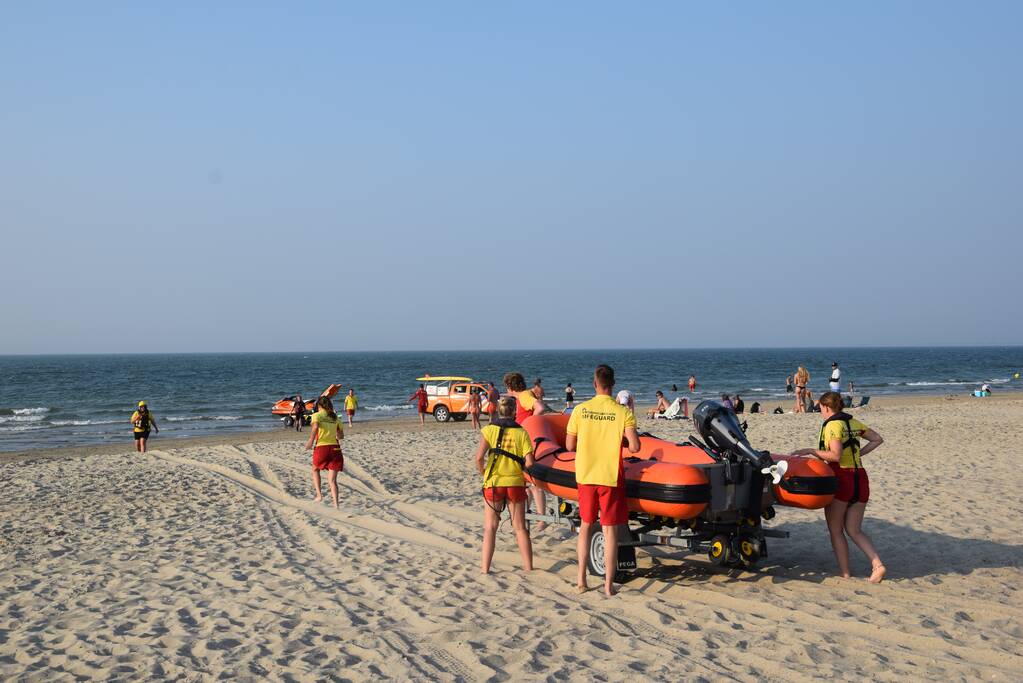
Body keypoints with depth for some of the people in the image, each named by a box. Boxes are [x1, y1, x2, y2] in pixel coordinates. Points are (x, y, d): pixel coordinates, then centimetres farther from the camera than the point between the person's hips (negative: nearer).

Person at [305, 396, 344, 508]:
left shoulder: (317, 415, 3)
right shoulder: (335, 417, 16)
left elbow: (315, 426, -19)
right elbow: (341, 436, 20)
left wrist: (310, 441, -18)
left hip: (321, 447, -3)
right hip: (335, 448, 3)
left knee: (315, 470, 27)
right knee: (333, 480, 3)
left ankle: (319, 494, 14)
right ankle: (336, 505, -10)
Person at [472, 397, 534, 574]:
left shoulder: (489, 430, -4)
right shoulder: (521, 432, -2)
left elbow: (479, 458, -13)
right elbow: (529, 462, -9)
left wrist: (484, 474, 4)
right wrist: (520, 470, 11)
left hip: (494, 482, -1)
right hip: (516, 483, 1)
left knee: (490, 527, 8)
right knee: (520, 527, 11)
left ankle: (485, 566, 5)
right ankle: (528, 565, 13)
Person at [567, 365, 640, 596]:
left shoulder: (580, 410, -3)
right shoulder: (623, 413, -9)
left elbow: (569, 445, 1)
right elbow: (635, 447, -14)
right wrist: (620, 440, 6)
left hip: (585, 475, 2)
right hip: (611, 476, -2)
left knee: (585, 526, 16)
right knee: (610, 530, 4)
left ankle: (581, 580, 17)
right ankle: (609, 585, 6)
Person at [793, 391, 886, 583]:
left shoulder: (833, 425, -10)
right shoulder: (854, 423, 14)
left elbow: (836, 455, -19)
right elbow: (877, 439, 21)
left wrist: (810, 451, -11)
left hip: (841, 478, -7)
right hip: (860, 479, 7)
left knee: (835, 531, 5)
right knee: (854, 531, 13)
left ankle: (845, 573, 4)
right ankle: (877, 565, -4)